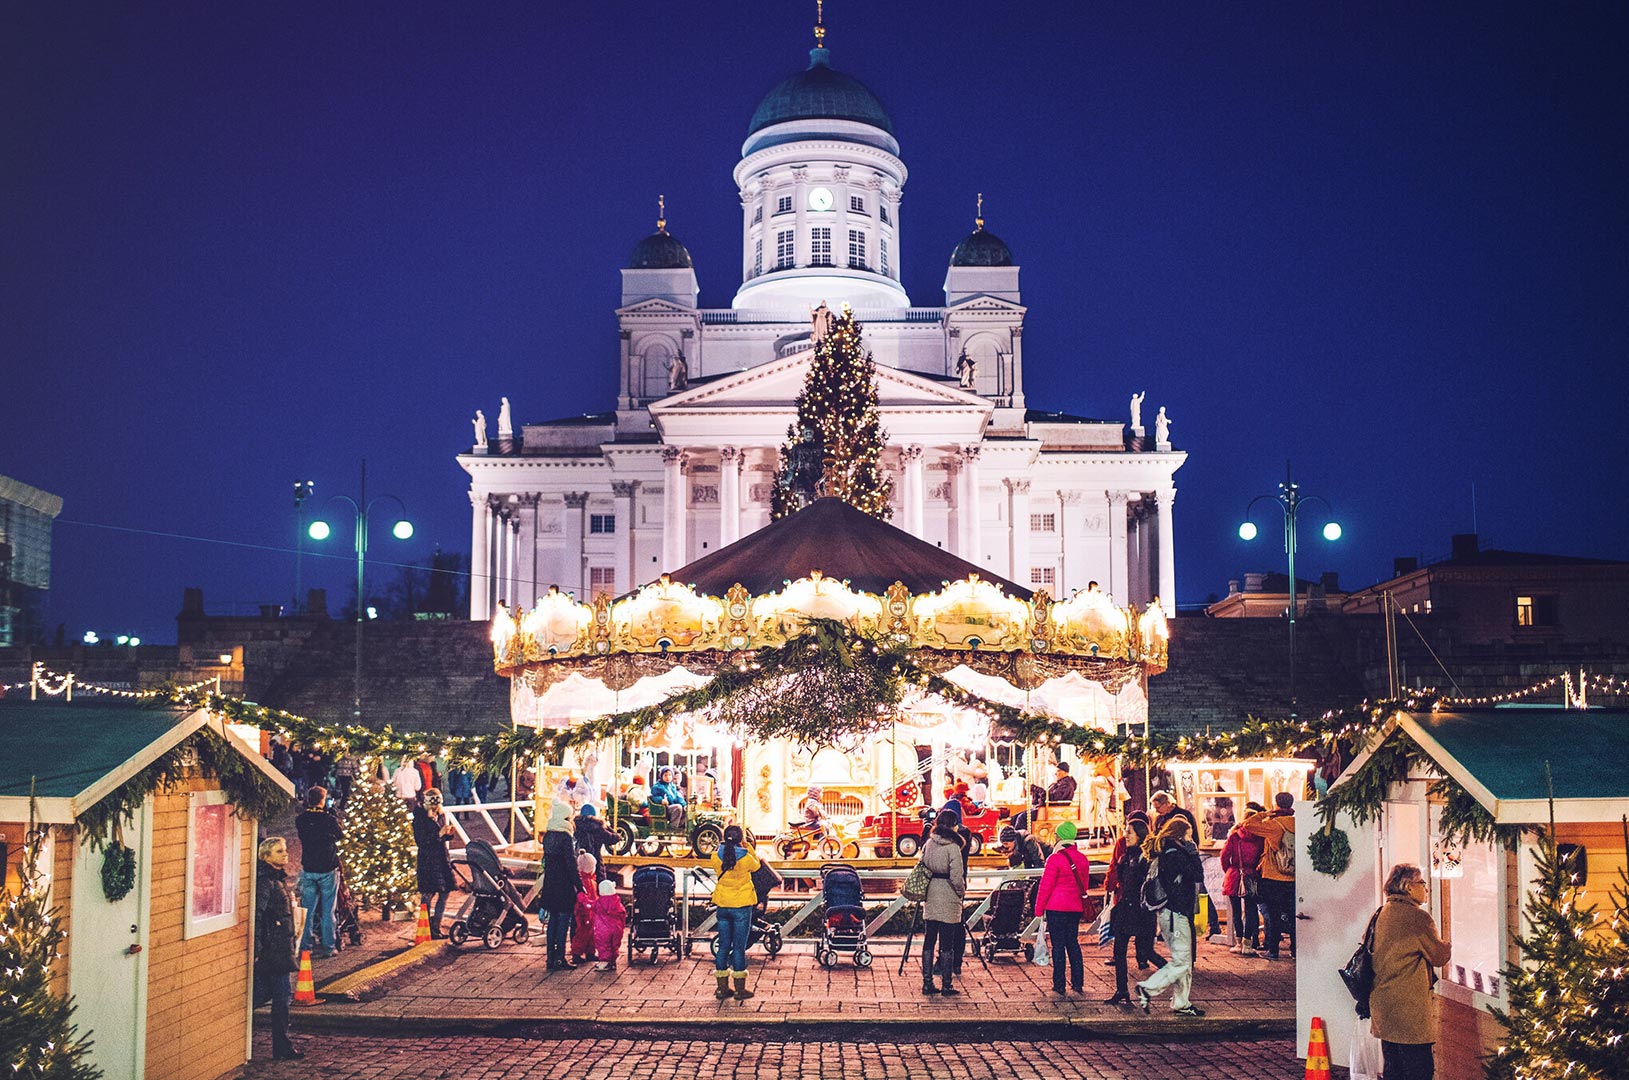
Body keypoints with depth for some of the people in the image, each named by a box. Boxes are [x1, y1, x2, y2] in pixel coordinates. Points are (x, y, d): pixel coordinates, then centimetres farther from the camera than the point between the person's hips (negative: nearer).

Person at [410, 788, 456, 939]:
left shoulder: (442, 814, 9)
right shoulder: (420, 818, -11)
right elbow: (420, 840, -18)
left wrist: (449, 833, -5)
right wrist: (439, 834, -24)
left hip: (443, 858, 7)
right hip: (428, 860, -7)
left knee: (445, 892, 8)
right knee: (428, 894, -3)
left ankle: (436, 926, 19)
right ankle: (427, 928, 7)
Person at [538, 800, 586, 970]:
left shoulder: (547, 836, 6)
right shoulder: (565, 837, -17)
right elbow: (571, 864, -17)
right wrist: (579, 885, -12)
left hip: (550, 884, 7)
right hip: (564, 885, -7)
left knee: (553, 920, 13)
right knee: (563, 921, -1)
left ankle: (551, 957, 16)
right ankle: (560, 959, 1)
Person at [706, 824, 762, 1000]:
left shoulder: (716, 857, -7)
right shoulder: (746, 858, -15)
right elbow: (756, 865, 6)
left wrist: (724, 845, 11)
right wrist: (747, 846, 10)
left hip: (722, 906, 3)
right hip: (742, 906, -3)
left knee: (723, 946, 11)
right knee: (739, 947, 3)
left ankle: (722, 988, 16)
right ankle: (740, 989, 8)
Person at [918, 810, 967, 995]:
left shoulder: (928, 844, 5)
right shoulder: (953, 847, -13)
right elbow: (956, 876, -16)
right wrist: (962, 891, 1)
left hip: (930, 897, 5)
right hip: (948, 899, -5)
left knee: (929, 940, 10)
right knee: (947, 943, 1)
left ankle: (927, 982, 12)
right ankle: (947, 984, 5)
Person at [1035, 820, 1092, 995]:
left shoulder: (1056, 859, -14)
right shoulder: (1082, 859, 5)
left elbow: (1045, 886, -11)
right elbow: (1085, 885, 14)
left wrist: (1039, 908, -2)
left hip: (1056, 908, -6)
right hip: (1076, 908, 6)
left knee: (1058, 945, 0)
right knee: (1073, 944, 14)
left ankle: (1059, 985, 4)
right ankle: (1078, 984, 14)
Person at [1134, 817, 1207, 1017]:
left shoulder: (1165, 853, 14)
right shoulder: (1175, 854, -16)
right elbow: (1198, 875, -17)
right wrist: (1193, 851, -10)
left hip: (1171, 913, 10)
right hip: (1176, 914, -10)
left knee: (1184, 961, 13)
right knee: (1181, 962, -7)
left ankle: (1181, 1004, 17)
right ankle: (1148, 988, -6)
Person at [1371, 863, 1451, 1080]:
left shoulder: (1380, 914, 10)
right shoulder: (1418, 916, -13)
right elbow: (1440, 956, -5)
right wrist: (1452, 943, 14)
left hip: (1382, 1005, 8)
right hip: (1409, 1009, -8)